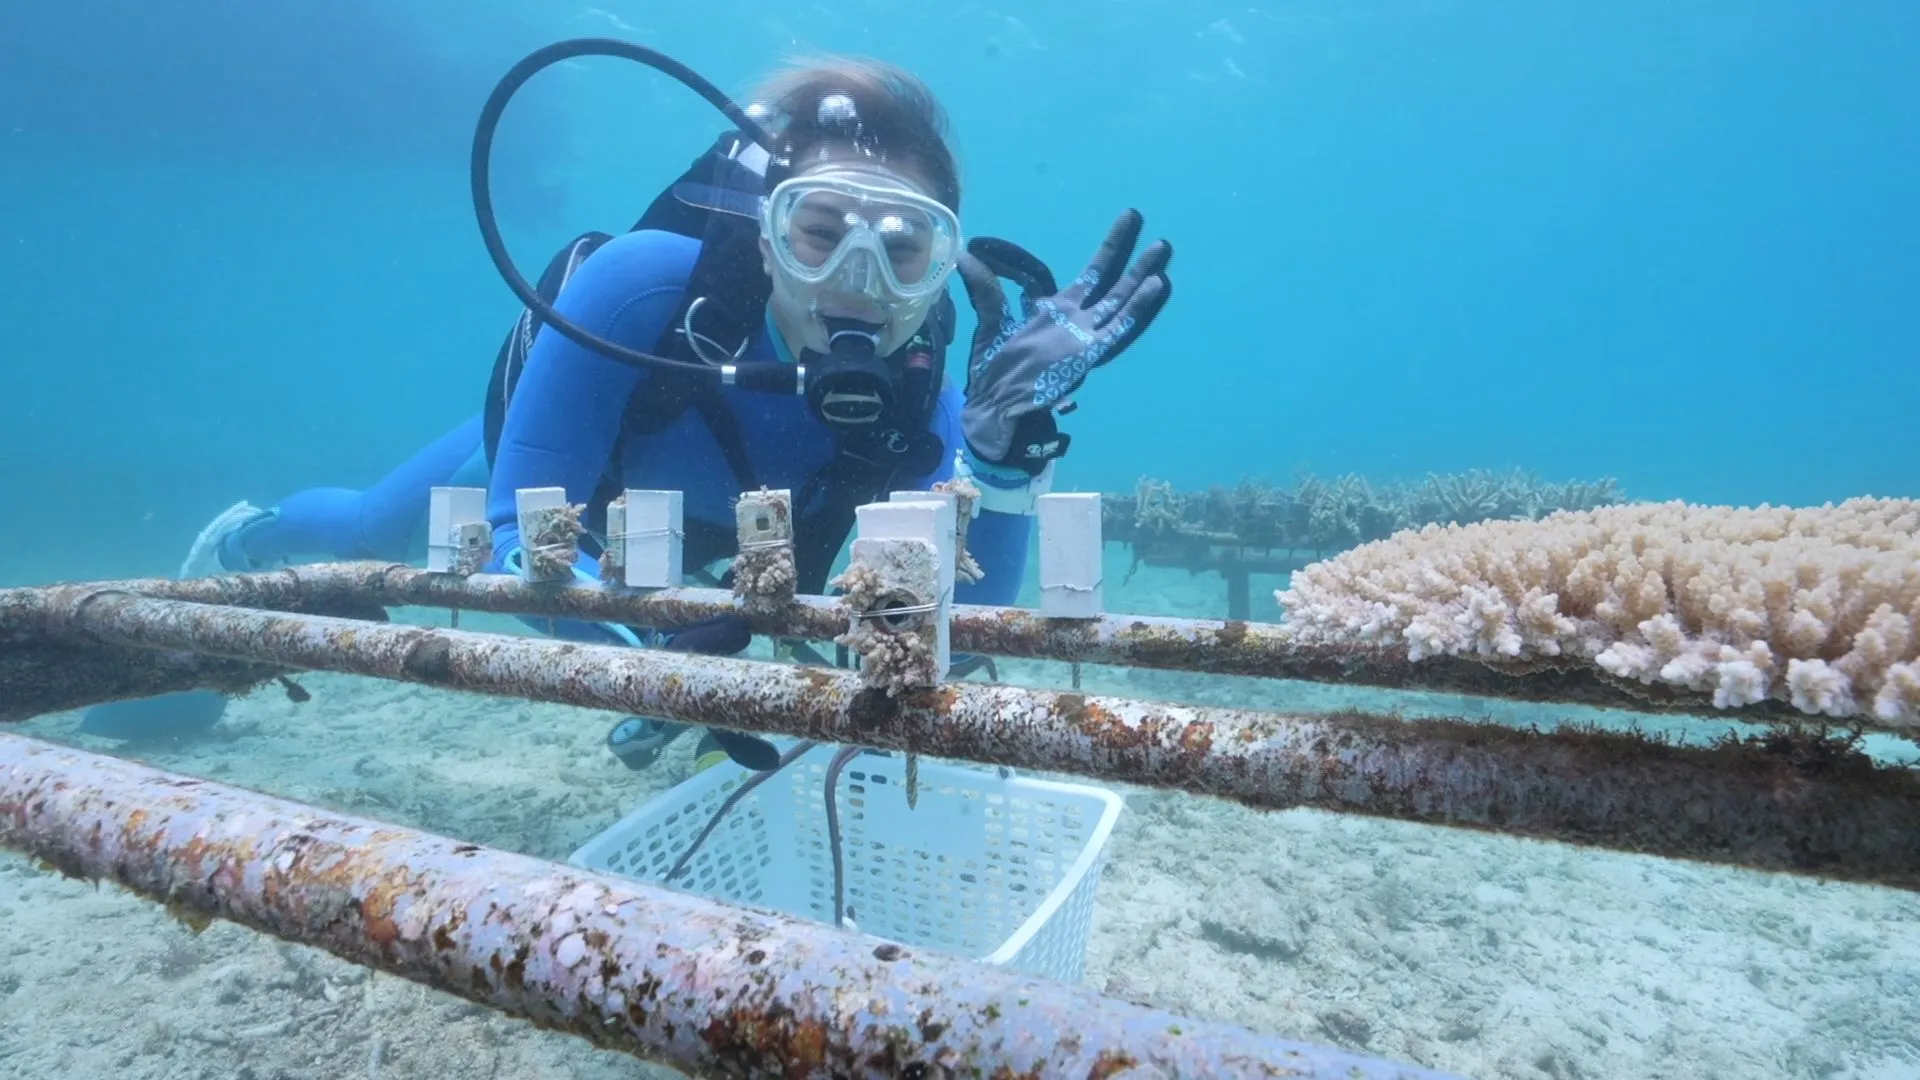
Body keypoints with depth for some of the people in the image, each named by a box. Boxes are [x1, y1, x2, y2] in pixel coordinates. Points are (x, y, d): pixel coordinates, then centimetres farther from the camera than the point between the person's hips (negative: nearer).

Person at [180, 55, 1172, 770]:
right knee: (366, 538, 30)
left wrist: (1006, 443, -61)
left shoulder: (919, 395, -36)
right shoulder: (645, 280, -44)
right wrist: (635, 650, -57)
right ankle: (243, 541, 67)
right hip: (528, 476, -1)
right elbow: (523, 529, -40)